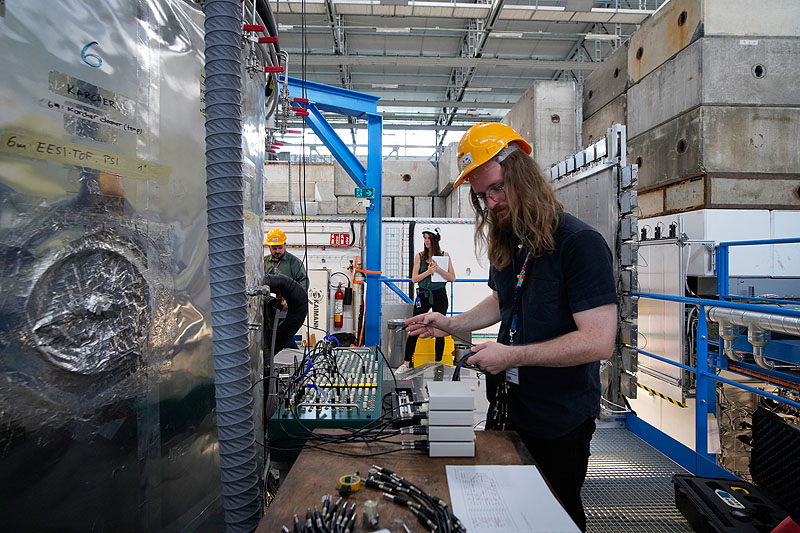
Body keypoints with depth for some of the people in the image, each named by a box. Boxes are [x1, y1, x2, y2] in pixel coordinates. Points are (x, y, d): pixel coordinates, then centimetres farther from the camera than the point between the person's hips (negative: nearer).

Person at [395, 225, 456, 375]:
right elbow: (414, 278, 0)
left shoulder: (444, 256, 3)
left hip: (439, 295, 0)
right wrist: (428, 271, -15)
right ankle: (407, 363, 7)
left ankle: (438, 363, 18)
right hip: (423, 295, 0)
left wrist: (438, 269, -15)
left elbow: (452, 278, -1)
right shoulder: (419, 256, 5)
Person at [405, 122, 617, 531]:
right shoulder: (507, 243, 3)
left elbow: (598, 341, -26)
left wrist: (513, 355, -26)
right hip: (508, 405, 7)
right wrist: (450, 324, 3)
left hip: (559, 421, -7)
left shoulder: (580, 243, -22)